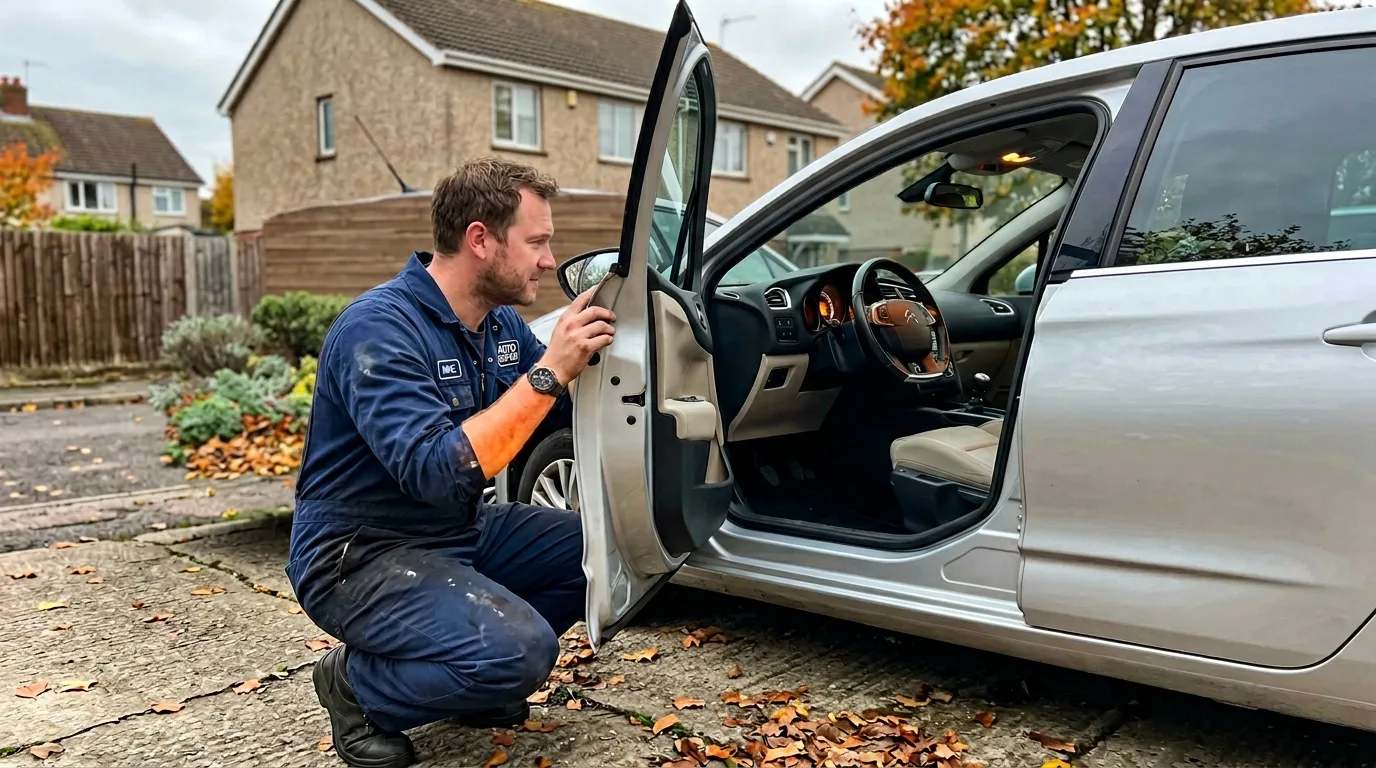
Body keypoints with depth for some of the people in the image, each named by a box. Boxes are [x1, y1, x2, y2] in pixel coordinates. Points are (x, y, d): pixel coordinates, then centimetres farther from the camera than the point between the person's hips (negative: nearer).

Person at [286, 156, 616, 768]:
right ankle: (358, 685, -1)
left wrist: (592, 348, -7)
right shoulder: (379, 329, -24)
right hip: (362, 555, -8)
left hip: (462, 533, 8)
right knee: (520, 650, -28)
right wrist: (549, 370, -33)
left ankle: (483, 672, 12)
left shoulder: (500, 322, 1)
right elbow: (439, 473, -34)